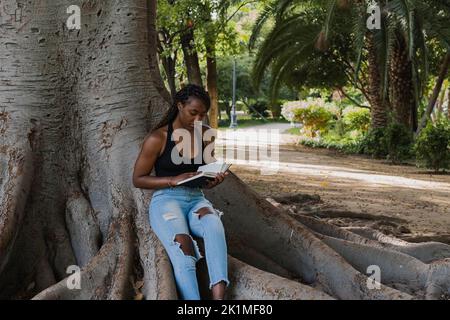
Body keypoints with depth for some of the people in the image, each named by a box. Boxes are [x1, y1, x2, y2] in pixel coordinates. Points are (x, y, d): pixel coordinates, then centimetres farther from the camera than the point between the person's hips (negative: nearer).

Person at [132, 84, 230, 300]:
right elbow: (137, 179, 0)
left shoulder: (205, 134, 10)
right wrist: (174, 180, -13)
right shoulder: (158, 138, -4)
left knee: (214, 225, -34)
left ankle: (219, 296, -46)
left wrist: (215, 179, -4)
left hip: (196, 200, 3)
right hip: (166, 200, -3)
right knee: (183, 251, -34)